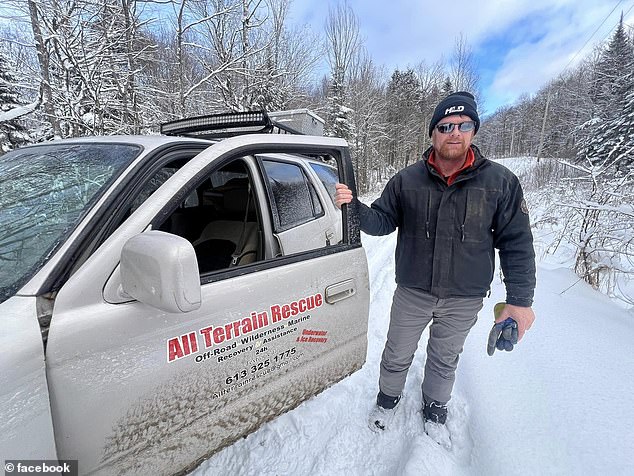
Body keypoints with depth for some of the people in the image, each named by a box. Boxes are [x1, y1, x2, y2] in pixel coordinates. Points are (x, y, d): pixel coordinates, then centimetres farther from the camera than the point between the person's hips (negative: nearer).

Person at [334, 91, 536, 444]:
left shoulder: (500, 182, -9)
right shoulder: (407, 179, -6)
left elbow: (516, 243, -5)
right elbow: (383, 221, -3)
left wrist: (520, 299, -6)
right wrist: (354, 209, -24)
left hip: (464, 299, 0)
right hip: (412, 293, 1)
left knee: (445, 360, 22)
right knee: (397, 356, 18)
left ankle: (435, 410, 50)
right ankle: (388, 399, 48)